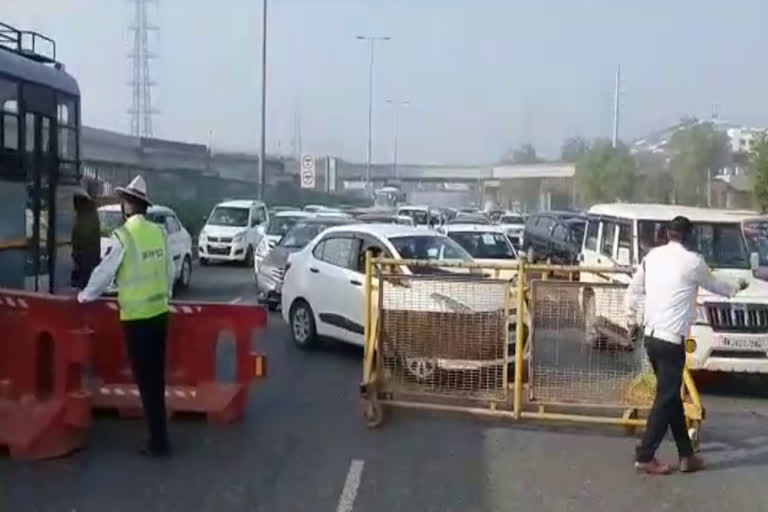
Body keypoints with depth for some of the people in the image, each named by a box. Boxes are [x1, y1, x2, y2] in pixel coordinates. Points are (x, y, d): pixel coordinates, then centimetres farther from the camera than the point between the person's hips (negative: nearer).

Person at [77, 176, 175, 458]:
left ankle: (159, 441, 7)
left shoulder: (123, 236, -14)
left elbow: (104, 272, -5)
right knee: (156, 376, 16)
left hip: (136, 317, -6)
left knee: (145, 379, 2)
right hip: (159, 312, 6)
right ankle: (158, 433, 25)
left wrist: (86, 296, 12)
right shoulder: (159, 233, 4)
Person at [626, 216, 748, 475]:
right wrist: (736, 288, 30)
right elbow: (714, 285, 10)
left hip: (651, 337, 7)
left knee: (672, 397, 15)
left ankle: (687, 455, 22)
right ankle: (645, 457, 2)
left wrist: (631, 319, 25)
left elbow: (633, 290, 13)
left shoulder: (652, 256, 8)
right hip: (671, 341, -7)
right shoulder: (692, 261, -8)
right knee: (665, 399, 0)